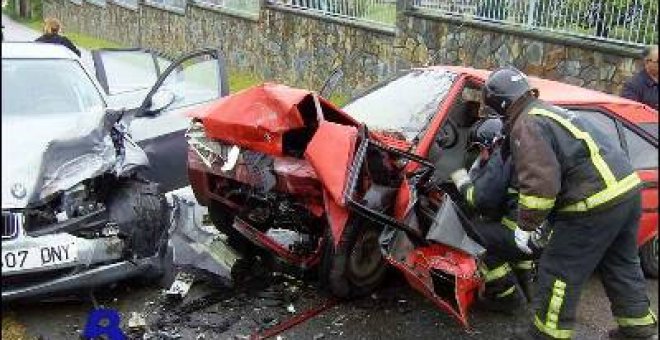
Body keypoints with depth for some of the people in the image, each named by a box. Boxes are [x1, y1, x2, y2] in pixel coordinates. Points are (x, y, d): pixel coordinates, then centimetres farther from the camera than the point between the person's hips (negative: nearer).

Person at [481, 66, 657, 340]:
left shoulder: (526, 125, -12)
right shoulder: (551, 111, 21)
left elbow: (539, 184, -21)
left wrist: (526, 222, -8)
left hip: (596, 204, -10)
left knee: (559, 273, 3)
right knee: (621, 267, 25)